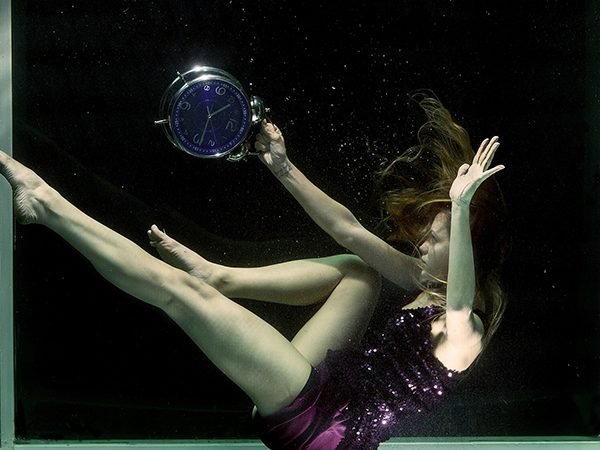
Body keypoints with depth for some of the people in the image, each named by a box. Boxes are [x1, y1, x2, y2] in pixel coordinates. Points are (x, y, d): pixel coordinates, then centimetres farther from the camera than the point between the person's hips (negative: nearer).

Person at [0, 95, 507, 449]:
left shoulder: (463, 326, -13)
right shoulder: (425, 283, 10)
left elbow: (461, 300, -39)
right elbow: (349, 231, 10)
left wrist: (461, 206, -48)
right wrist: (283, 168, 5)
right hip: (325, 385, 8)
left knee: (179, 287, -11)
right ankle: (219, 276, 8)